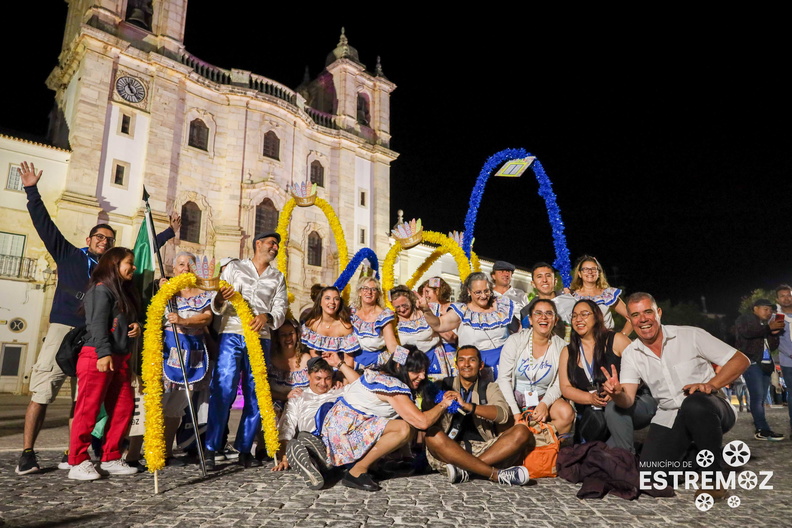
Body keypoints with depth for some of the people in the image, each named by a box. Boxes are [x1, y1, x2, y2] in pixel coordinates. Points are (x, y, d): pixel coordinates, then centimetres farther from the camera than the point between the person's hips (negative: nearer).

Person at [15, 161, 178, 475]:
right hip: (63, 329, -3)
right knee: (42, 393, -6)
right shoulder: (68, 254, 13)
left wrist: (169, 232, 30)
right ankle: (27, 455, 2)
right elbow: (44, 224, 9)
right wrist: (32, 190, 5)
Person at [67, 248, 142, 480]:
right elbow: (97, 323, -16)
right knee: (88, 409, -4)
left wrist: (136, 327, 4)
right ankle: (78, 462, 3)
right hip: (97, 356, -9)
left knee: (123, 408, 7)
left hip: (120, 358, 9)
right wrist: (103, 353, -25)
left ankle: (110, 459, 15)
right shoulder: (101, 289, -6)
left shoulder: (125, 291, 20)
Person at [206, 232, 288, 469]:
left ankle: (245, 449, 12)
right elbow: (217, 307, 3)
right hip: (232, 335, -3)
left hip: (260, 339, 3)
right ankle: (211, 449, -2)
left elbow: (281, 308, 6)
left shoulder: (277, 277, 20)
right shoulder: (234, 268, 11)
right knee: (223, 391, -11)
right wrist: (220, 299, -20)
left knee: (256, 396, 3)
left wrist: (267, 317, -16)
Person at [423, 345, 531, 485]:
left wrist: (466, 405, -17)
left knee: (522, 432, -18)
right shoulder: (443, 386, 15)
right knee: (433, 435, -32)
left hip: (484, 450, 2)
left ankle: (464, 470, -28)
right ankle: (496, 474, -29)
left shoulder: (490, 389, 16)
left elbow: (503, 414, -5)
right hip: (451, 450, -1)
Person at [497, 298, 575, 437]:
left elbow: (558, 385, -3)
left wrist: (544, 404, -24)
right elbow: (504, 378, -9)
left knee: (567, 413, -28)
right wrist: (515, 411, -20)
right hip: (514, 396, -1)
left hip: (543, 398, 2)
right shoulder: (515, 341, -7)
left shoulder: (561, 347, -2)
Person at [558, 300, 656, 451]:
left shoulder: (616, 340, -3)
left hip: (631, 401, -2)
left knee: (614, 407, -34)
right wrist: (591, 398, -16)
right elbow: (565, 388, 2)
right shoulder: (568, 352, 7)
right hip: (593, 411, 3)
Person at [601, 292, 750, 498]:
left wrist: (711, 385, -21)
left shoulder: (690, 335, -6)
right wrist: (616, 393, -33)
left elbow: (741, 360, -6)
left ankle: (714, 476, -16)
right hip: (669, 419, 3)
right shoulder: (630, 354, 2)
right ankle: (686, 454, 18)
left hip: (709, 409, -3)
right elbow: (627, 400, -8)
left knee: (694, 403, -38)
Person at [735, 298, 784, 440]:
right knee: (757, 396, -14)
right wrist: (769, 328, -15)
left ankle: (760, 431, 1)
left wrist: (775, 333, 4)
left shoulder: (766, 325, 26)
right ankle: (764, 430, -17)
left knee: (760, 398, 2)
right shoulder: (745, 319, 5)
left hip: (765, 364, 7)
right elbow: (746, 332, -15)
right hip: (751, 363, -7)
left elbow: (773, 347, 21)